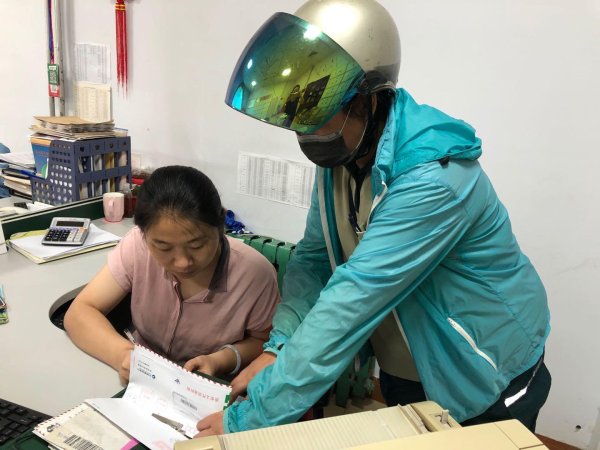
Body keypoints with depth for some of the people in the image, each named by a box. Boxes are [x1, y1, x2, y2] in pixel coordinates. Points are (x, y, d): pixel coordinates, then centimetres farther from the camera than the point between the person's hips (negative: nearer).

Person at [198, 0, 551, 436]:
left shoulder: (433, 179, -33)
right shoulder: (341, 154, -8)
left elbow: (351, 303, -36)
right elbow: (314, 256, -5)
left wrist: (249, 417, -32)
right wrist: (278, 346, -20)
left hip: (482, 389, -6)